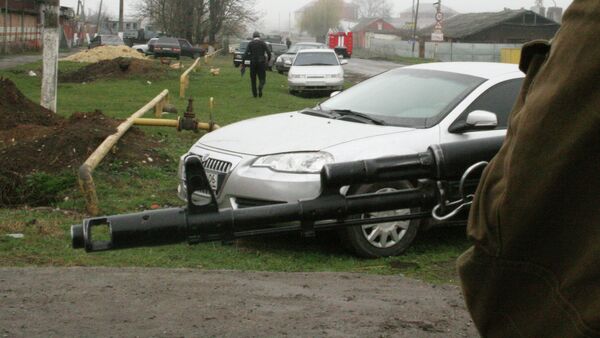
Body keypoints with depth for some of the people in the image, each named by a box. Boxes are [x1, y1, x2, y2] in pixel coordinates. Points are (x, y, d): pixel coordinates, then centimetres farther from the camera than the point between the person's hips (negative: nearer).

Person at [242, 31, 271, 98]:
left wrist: (243, 62, -11)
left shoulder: (250, 44, 2)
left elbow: (246, 53, -9)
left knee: (253, 79, 14)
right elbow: (269, 52, -5)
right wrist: (268, 60, 12)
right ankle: (260, 88, -27)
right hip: (261, 62, -1)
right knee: (262, 78, 4)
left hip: (253, 63, 1)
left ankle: (255, 93, 12)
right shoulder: (263, 43, 2)